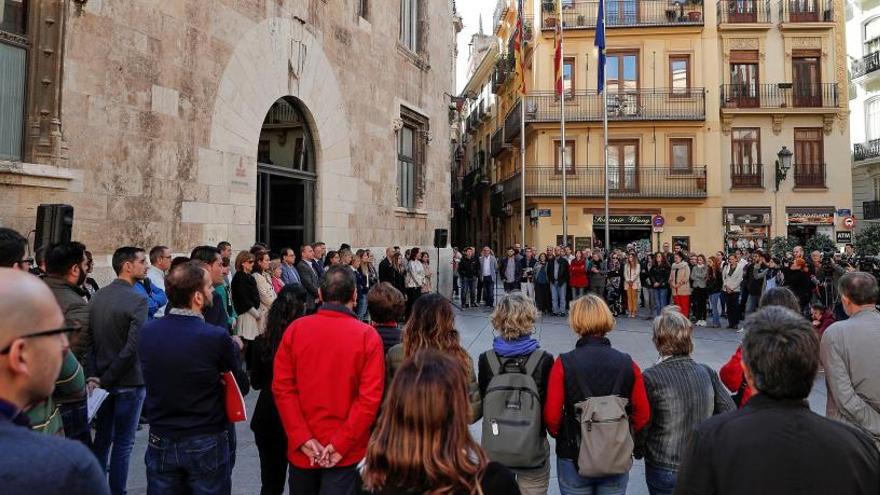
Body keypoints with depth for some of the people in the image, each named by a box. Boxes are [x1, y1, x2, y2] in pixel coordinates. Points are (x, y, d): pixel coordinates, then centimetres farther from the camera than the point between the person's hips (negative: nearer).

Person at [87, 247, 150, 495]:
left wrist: (93, 376, -7)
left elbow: (88, 340, -3)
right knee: (123, 443, 6)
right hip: (129, 381, -6)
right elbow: (132, 348, -23)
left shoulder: (97, 296, 2)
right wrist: (105, 379, -12)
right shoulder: (137, 300, -18)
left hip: (101, 380, 6)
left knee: (102, 438, 19)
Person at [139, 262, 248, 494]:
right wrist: (235, 349, 8)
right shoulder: (217, 337, -21)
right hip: (206, 445, -4)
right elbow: (241, 387, -9)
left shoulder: (146, 333, -6)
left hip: (161, 443, 4)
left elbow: (151, 381, 8)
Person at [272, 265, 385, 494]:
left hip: (302, 450, 3)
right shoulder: (368, 336, -11)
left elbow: (282, 387, -7)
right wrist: (341, 444, -13)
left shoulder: (295, 329, -5)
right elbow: (370, 397, -17)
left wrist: (302, 438, -8)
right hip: (345, 453, -3)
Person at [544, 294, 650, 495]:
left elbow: (552, 416, -15)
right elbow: (642, 414, -5)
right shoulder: (628, 364, -9)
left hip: (573, 457, -2)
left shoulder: (564, 363, -16)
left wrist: (563, 437, 5)